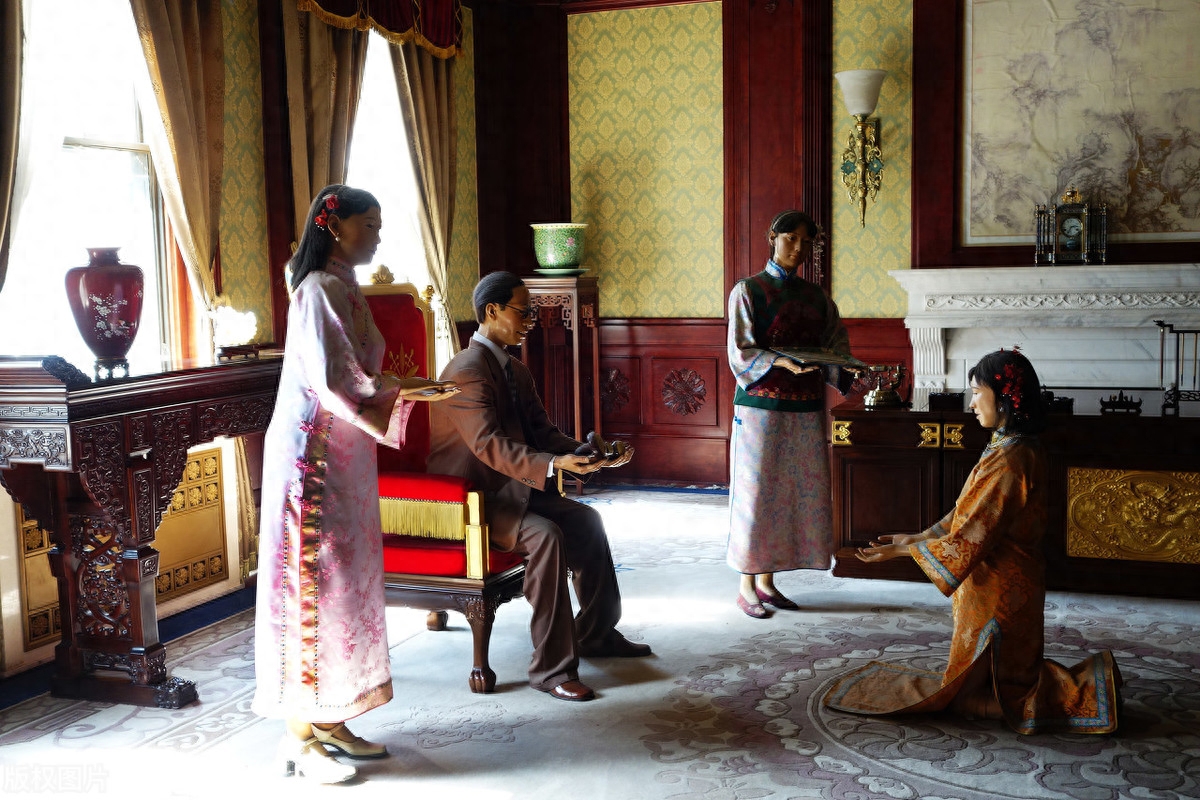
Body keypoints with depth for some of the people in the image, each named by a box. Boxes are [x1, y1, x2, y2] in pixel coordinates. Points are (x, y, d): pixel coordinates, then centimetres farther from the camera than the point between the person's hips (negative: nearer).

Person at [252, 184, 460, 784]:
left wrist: (401, 388, 4)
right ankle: (301, 738, 6)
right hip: (314, 454, -9)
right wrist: (403, 392, -12)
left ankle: (329, 721, 22)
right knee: (315, 581, -4)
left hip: (343, 456, 9)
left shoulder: (344, 288, 15)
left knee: (346, 579, 12)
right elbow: (332, 380, -21)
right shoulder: (318, 289, -13)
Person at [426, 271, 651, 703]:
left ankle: (596, 632, 22)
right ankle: (550, 668, -23)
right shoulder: (468, 370, -20)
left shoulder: (516, 371, 11)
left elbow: (542, 432, 8)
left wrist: (591, 456, -9)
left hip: (508, 489, 10)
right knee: (546, 535, -29)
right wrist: (553, 465, -44)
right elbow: (490, 444, -31)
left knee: (586, 520, 7)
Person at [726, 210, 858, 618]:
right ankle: (747, 587, 9)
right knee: (756, 492, -1)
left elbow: (836, 348, 8)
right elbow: (740, 354, -10)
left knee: (796, 492, 7)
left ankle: (767, 580, 20)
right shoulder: (748, 290, -3)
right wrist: (780, 362, -26)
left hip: (806, 408, 5)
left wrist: (844, 375, -13)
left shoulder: (817, 296, 12)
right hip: (760, 406, -5)